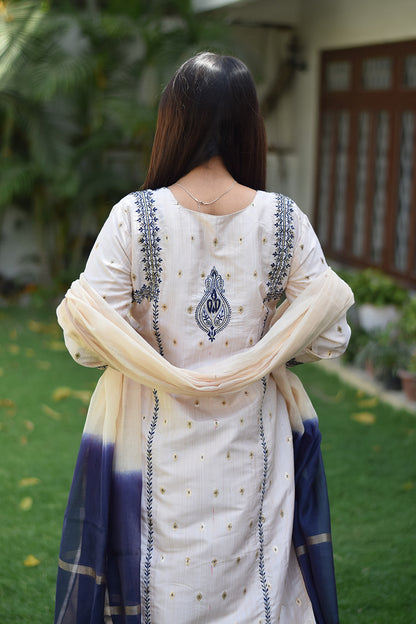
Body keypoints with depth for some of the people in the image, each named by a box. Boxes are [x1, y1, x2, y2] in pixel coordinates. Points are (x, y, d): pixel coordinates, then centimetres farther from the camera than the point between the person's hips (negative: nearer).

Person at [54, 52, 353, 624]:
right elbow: (329, 340, -5)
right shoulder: (284, 221, -8)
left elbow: (88, 346, -14)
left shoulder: (134, 217, -13)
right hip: (251, 455, 1)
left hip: (157, 452, -1)